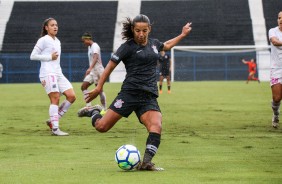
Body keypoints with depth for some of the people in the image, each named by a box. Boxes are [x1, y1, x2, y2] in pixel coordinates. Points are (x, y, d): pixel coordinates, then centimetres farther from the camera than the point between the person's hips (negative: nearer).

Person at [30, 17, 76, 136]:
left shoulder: (57, 41, 20)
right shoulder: (43, 40, -3)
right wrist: (50, 57, -11)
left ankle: (53, 120, 6)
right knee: (55, 99, -15)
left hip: (58, 73, 8)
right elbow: (33, 56, -7)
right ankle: (55, 129, -15)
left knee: (71, 96, -2)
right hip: (48, 73, -8)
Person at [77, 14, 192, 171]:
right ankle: (94, 113, 27)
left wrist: (182, 35, 44)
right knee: (102, 127, -7)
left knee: (156, 127, -24)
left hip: (149, 97, 4)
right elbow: (111, 65, 2)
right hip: (130, 93, -4)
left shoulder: (153, 43, 16)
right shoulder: (128, 47, -2)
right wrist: (99, 87, 1)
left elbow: (166, 46, 41)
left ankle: (146, 163, -25)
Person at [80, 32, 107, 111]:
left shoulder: (95, 46, -14)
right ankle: (88, 105, -1)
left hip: (98, 70, -10)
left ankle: (104, 108, 0)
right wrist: (88, 71, 25)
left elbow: (95, 58, -30)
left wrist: (90, 68, -42)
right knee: (83, 86, 1)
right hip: (92, 71, 10)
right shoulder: (89, 47, 16)